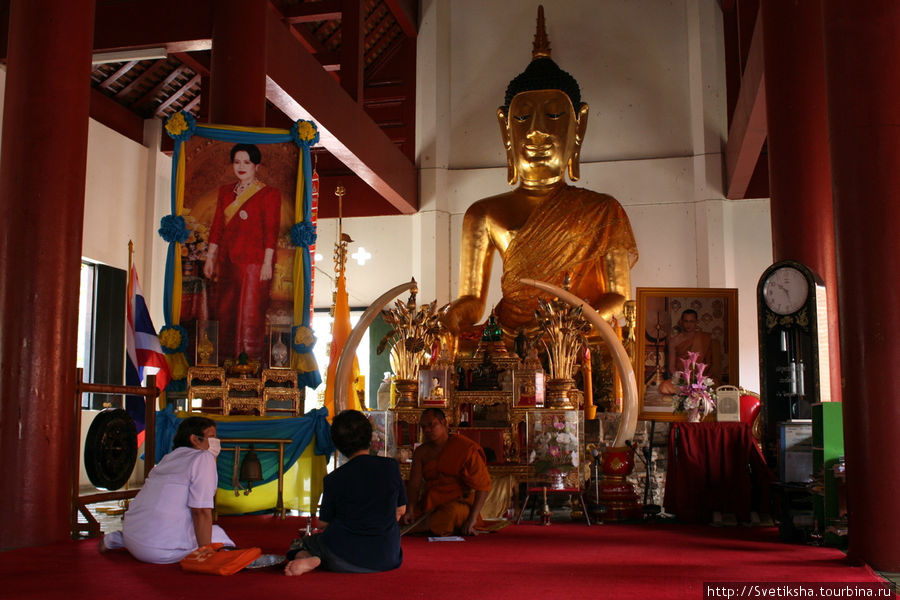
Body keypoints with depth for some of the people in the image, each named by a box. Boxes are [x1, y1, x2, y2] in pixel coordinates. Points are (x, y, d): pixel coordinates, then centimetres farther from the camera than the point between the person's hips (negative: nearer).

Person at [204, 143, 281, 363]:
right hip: (228, 261, 6)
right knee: (225, 311, 9)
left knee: (251, 312, -3)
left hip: (254, 261, -6)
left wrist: (267, 262, -14)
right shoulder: (225, 192, 14)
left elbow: (271, 231, -8)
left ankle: (251, 360, 6)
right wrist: (210, 258, 12)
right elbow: (217, 227, 15)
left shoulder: (269, 194, -3)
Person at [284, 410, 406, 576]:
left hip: (342, 560, -4)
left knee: (299, 543, 23)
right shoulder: (391, 467, -4)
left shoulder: (334, 479, -11)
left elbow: (323, 522, -1)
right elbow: (400, 510, 8)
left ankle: (309, 560, -9)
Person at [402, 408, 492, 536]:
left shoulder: (466, 448, -6)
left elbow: (483, 485, -10)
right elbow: (414, 484, 3)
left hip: (459, 503, -6)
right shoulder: (421, 452, 9)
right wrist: (411, 510, -16)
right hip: (429, 504, 6)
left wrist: (472, 518, -18)